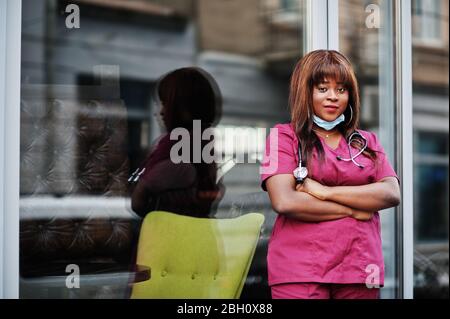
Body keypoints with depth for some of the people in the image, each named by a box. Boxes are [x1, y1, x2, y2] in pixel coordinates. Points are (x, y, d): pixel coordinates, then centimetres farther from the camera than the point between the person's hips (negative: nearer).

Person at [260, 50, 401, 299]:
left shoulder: (367, 142, 15)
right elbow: (284, 202, -11)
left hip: (360, 269, 4)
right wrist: (353, 210, -5)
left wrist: (326, 192, -10)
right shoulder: (284, 136, 3)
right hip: (300, 271, -3)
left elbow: (392, 194, -1)